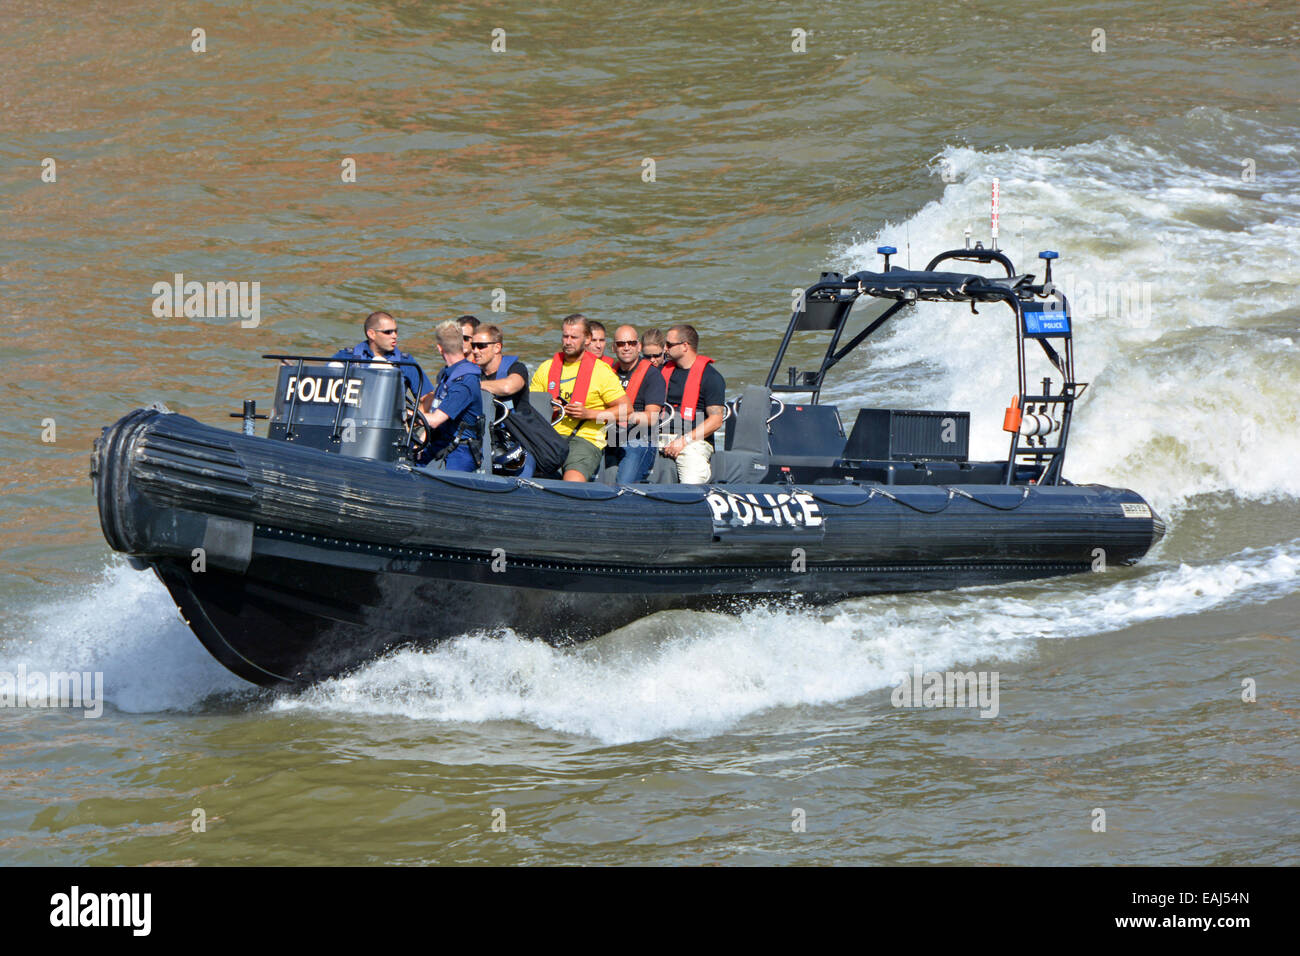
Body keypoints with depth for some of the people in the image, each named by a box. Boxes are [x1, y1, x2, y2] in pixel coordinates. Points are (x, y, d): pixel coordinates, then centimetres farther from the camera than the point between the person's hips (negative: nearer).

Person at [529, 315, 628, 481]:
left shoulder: (601, 371, 5)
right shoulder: (546, 368, 17)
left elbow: (626, 409, 2)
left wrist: (589, 414, -9)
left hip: (586, 438, -4)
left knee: (573, 479, -32)